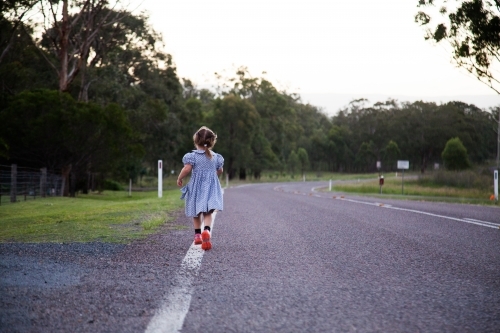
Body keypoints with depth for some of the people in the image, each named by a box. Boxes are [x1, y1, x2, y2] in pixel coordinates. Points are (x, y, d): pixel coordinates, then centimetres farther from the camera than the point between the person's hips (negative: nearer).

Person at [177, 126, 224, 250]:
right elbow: (220, 171, 16)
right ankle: (206, 231, -30)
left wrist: (179, 178, -4)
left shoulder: (193, 156, -9)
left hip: (196, 188, -1)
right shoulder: (216, 157, 5)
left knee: (196, 212, 16)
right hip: (211, 187, 2)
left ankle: (197, 234, 25)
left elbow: (187, 168, -20)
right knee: (208, 212, -4)